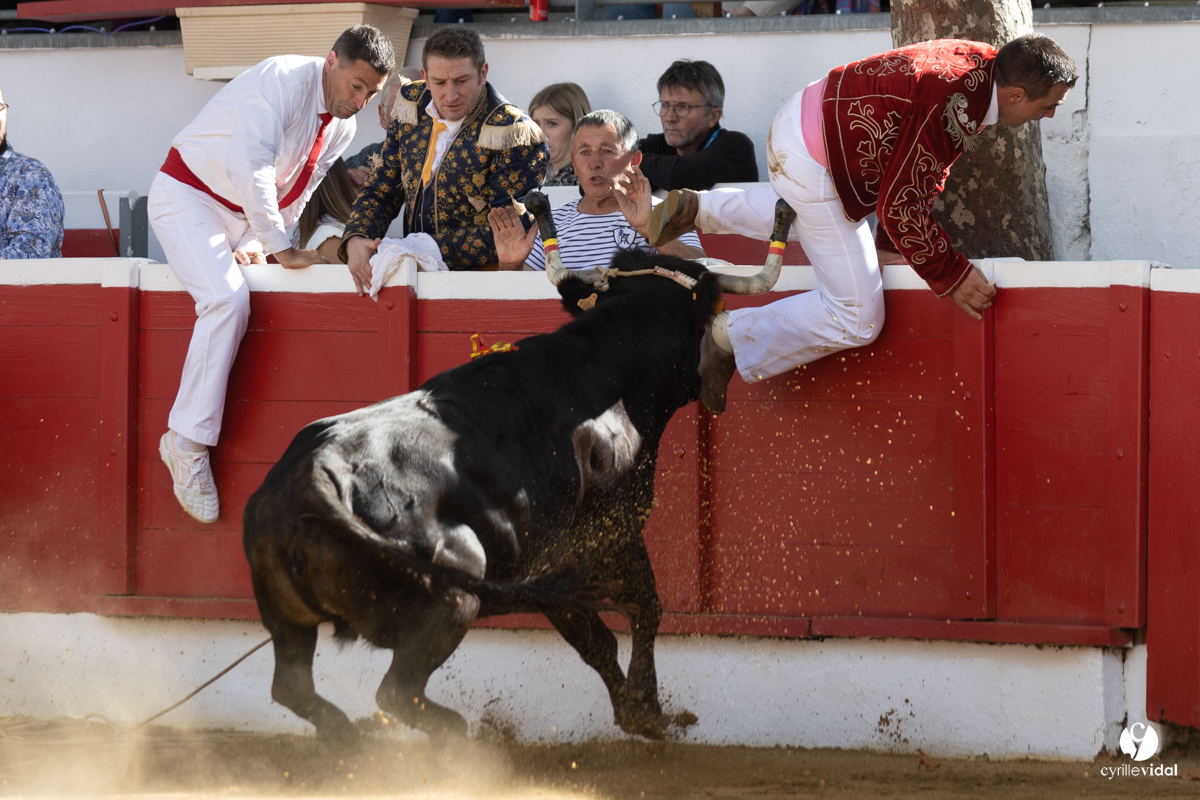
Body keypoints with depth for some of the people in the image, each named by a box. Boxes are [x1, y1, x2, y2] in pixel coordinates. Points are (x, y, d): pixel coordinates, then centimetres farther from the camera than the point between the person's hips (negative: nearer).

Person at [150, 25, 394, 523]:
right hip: (189, 197, -9)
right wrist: (280, 248, -28)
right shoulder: (284, 80, -22)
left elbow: (293, 196, 11)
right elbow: (251, 166, -31)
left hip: (242, 218, 9)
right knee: (227, 297, -29)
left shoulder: (342, 127, 4)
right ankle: (188, 443, -26)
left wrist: (255, 242, -5)